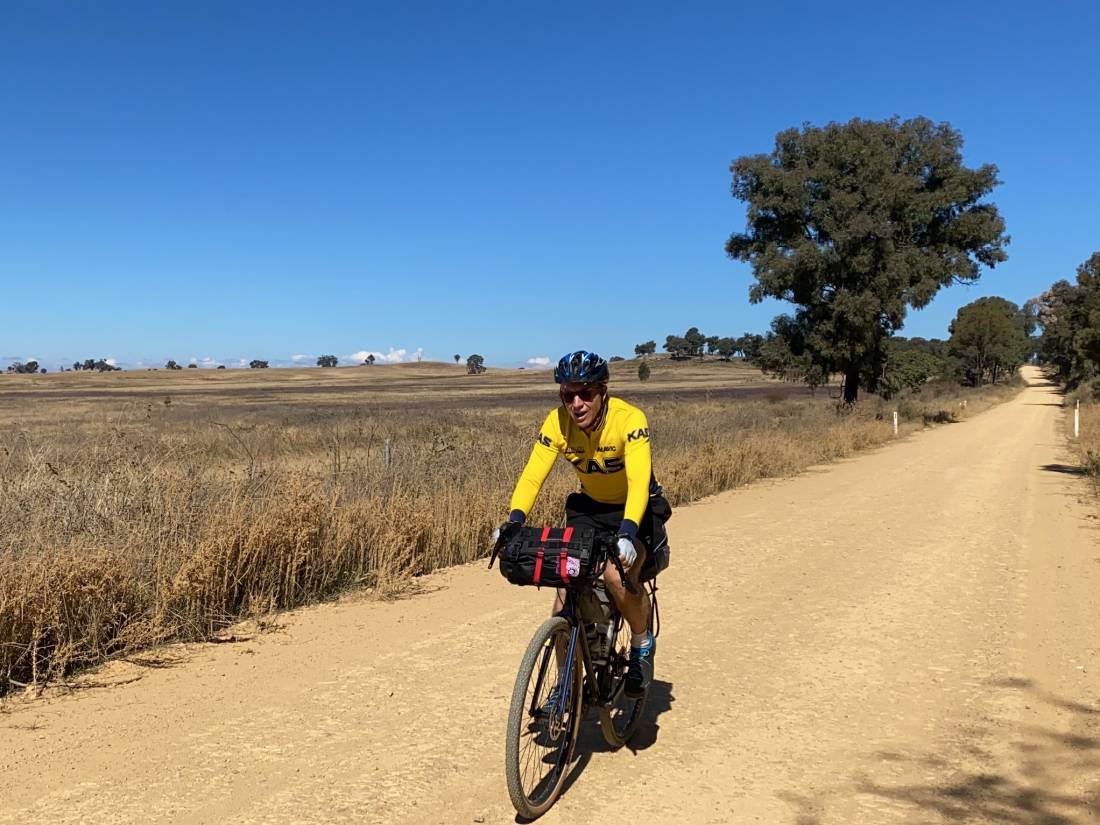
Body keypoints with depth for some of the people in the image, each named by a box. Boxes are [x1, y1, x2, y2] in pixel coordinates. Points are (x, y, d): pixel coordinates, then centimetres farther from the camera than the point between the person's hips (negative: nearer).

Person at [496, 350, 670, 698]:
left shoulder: (629, 419, -29)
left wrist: (627, 531, -54)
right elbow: (532, 475, -25)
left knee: (618, 575, -30)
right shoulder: (557, 422, -18)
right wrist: (514, 520, -42)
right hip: (590, 506, 4)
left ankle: (643, 644, 1)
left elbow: (639, 481, -39)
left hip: (636, 508, -4)